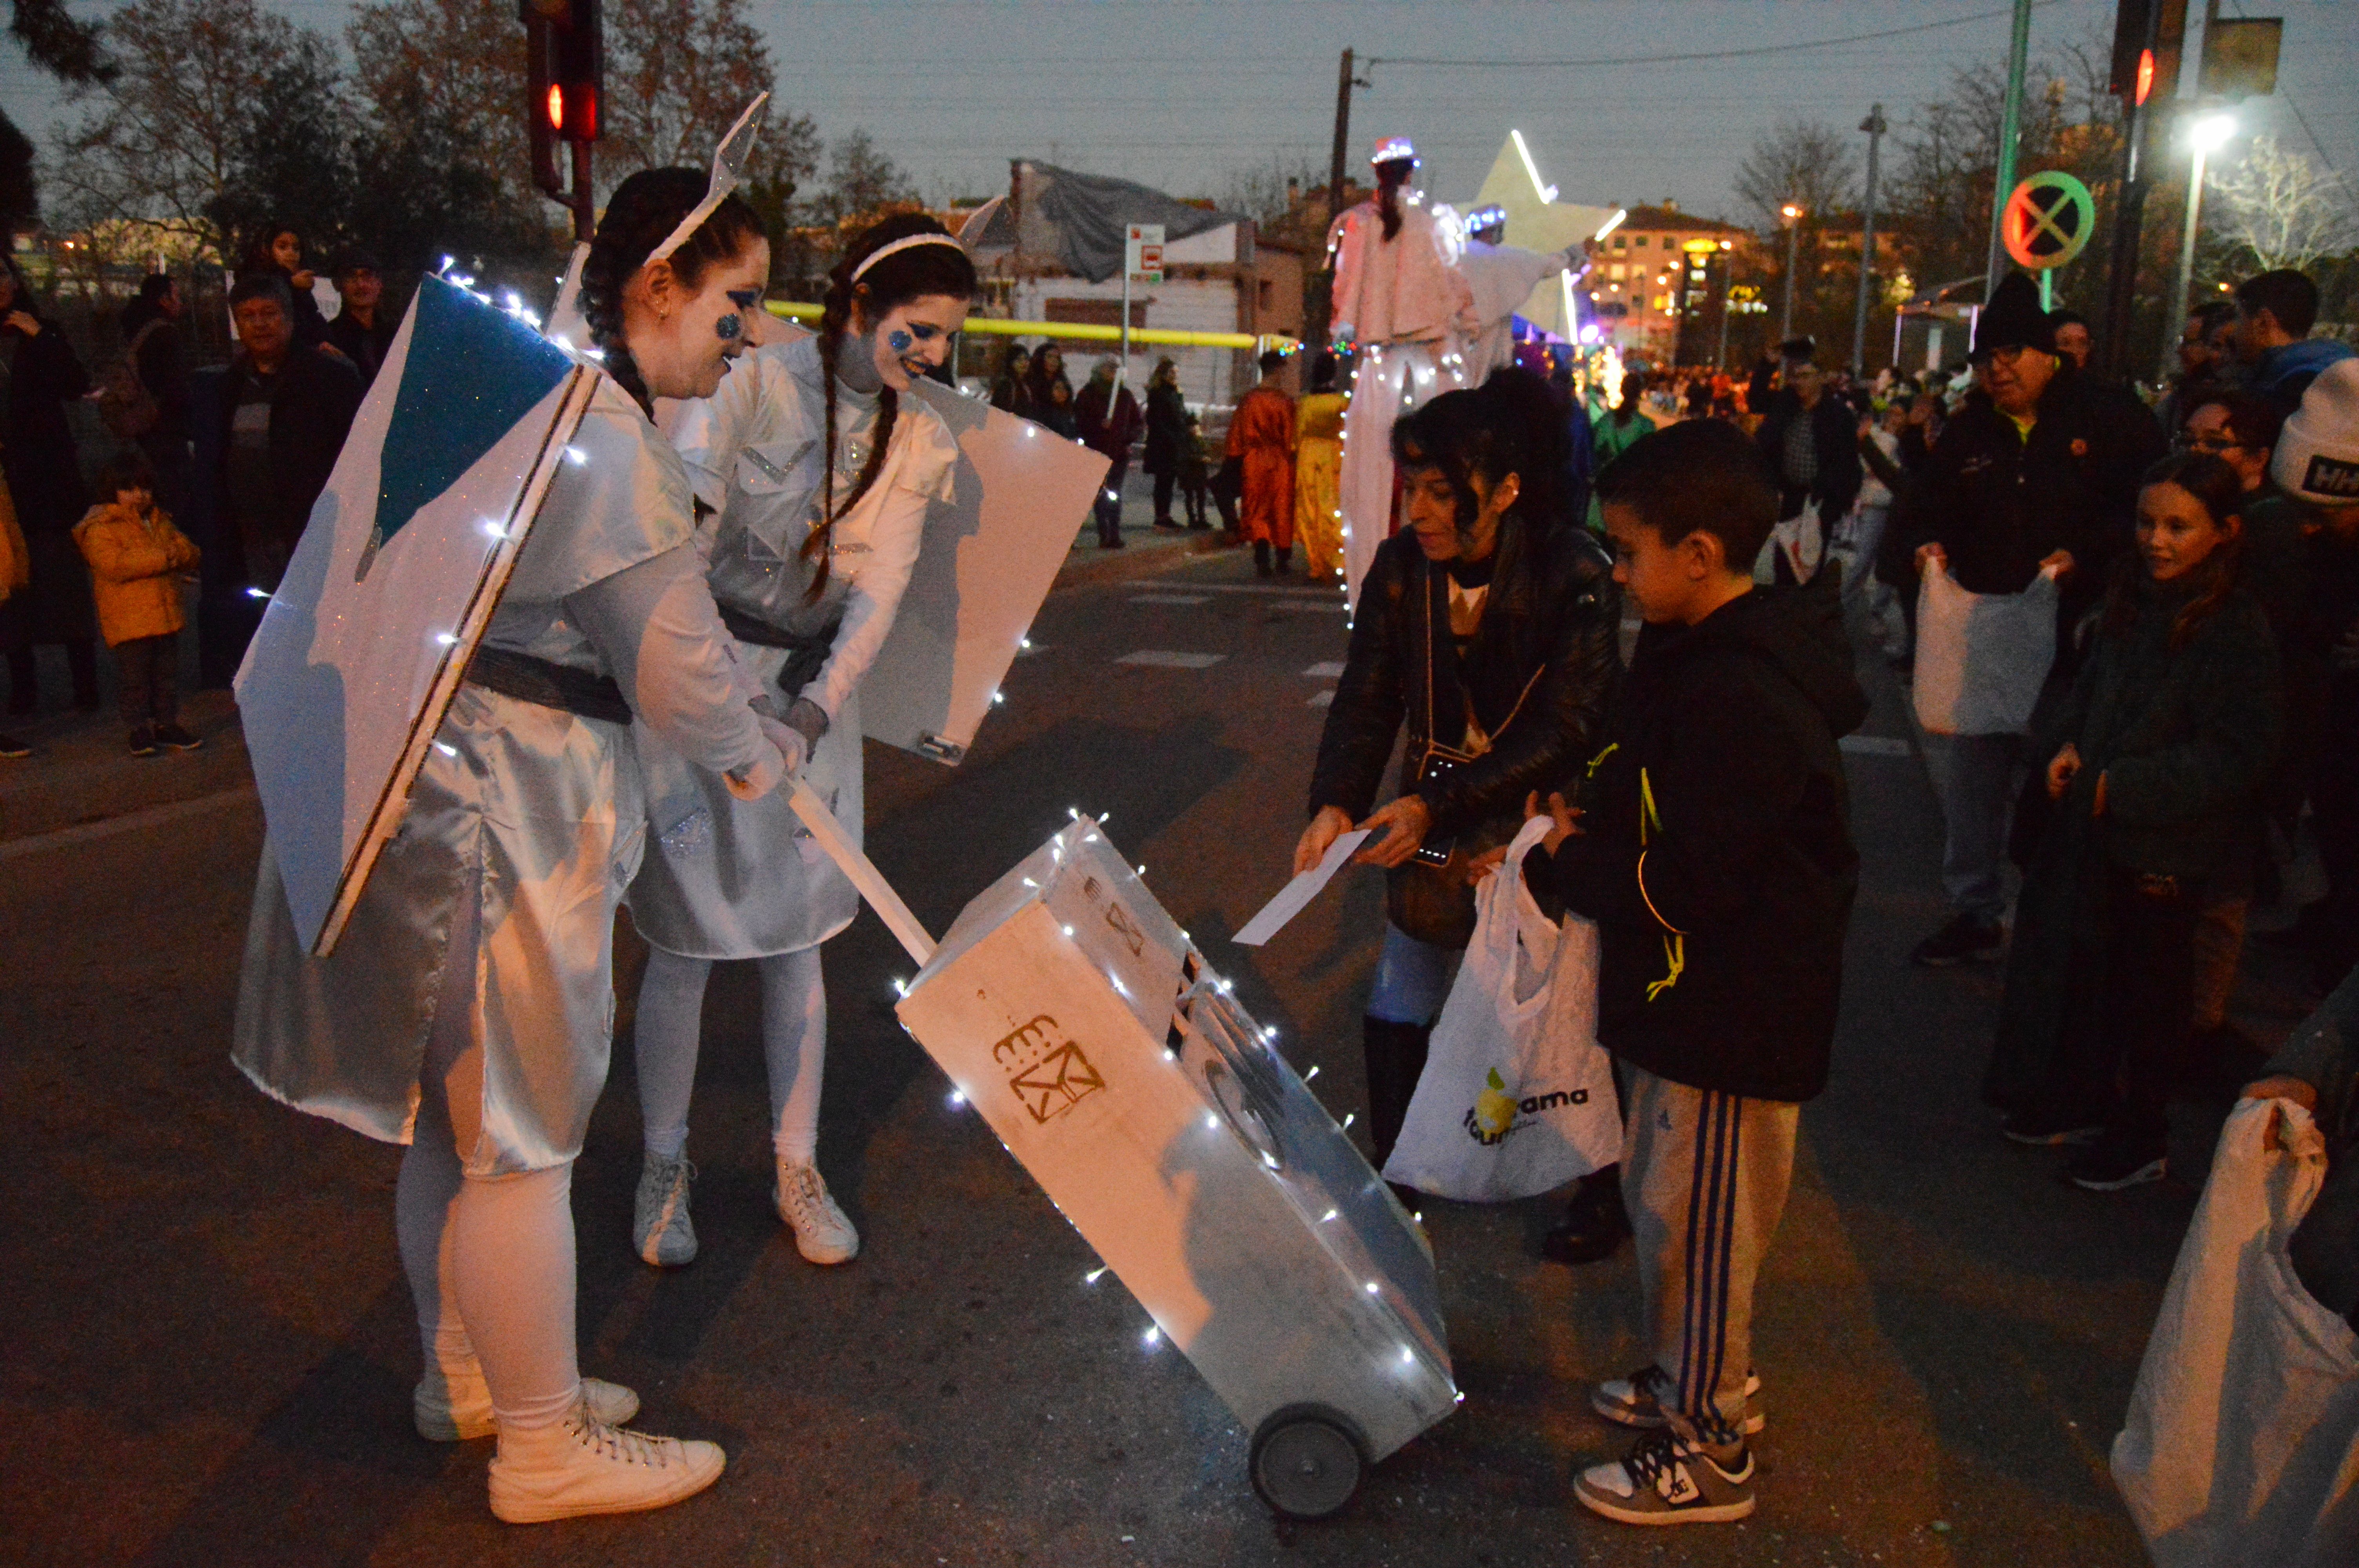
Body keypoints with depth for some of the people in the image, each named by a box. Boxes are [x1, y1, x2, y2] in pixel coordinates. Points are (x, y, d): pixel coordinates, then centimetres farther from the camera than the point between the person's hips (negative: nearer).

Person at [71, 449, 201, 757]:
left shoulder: (160, 522, 15)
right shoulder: (100, 529, -8)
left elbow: (190, 555, 13)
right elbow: (114, 565, -22)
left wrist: (180, 553, -13)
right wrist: (163, 559, -23)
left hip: (166, 616, 6)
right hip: (129, 621, -6)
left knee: (167, 673, 13)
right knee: (134, 677, -1)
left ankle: (166, 724, 23)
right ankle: (138, 729, 8)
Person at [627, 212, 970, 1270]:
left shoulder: (917, 440, 1)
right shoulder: (754, 378, -14)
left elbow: (882, 588, -8)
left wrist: (820, 701, -23)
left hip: (815, 687, 4)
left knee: (796, 940, 10)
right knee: (684, 941, 3)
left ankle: (797, 1173, 24)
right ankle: (664, 1169, 22)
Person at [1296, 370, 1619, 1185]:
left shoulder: (1575, 576, -20)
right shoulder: (1401, 568, -7)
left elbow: (1565, 731, -22)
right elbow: (1366, 700, -5)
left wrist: (1436, 805, -30)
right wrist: (1335, 803, -22)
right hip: (1434, 821, 4)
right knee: (1394, 1019, 8)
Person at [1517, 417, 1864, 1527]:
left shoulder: (1741, 698, -28)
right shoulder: (1693, 655, 5)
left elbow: (1684, 884, -28)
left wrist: (1561, 862, -14)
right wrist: (1582, 822, -1)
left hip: (1733, 1015, -10)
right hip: (1686, 991, 10)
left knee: (1696, 1222, 6)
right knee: (1664, 1201, 23)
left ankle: (1708, 1452, 25)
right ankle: (1692, 1382, 44)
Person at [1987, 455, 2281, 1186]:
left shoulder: (2238, 629, -19)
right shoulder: (2131, 594, 2)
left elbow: (2237, 755, -19)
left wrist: (2124, 785, -20)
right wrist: (2064, 747, -2)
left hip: (2168, 843, -6)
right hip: (2098, 827, 6)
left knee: (2152, 985, 9)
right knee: (2089, 966, 18)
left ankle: (2143, 1136, 27)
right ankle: (2085, 1099, 37)